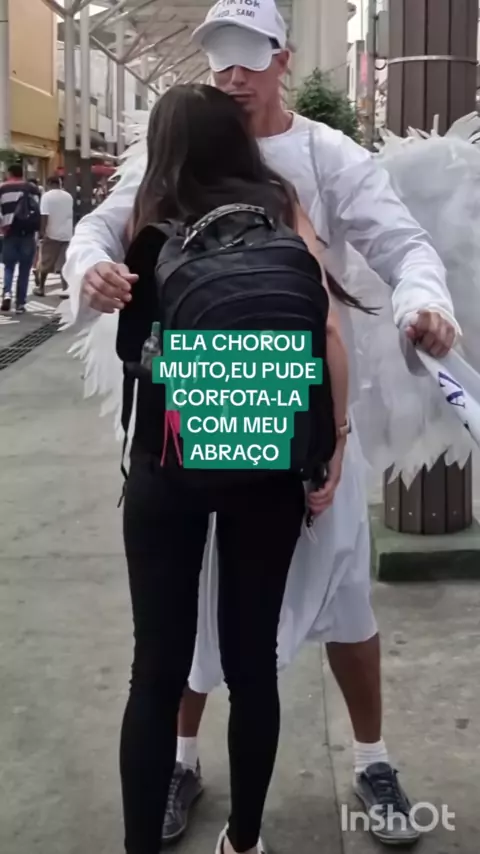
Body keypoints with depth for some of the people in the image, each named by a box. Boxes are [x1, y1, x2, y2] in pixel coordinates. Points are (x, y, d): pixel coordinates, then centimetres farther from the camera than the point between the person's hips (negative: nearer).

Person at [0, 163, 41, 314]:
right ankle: (20, 304, 5)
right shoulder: (33, 188, 6)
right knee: (24, 270, 6)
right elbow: (40, 210, 2)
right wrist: (34, 227, 10)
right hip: (28, 234, 1)